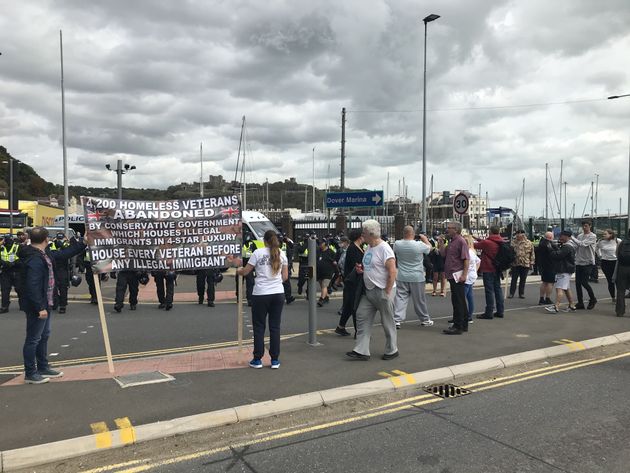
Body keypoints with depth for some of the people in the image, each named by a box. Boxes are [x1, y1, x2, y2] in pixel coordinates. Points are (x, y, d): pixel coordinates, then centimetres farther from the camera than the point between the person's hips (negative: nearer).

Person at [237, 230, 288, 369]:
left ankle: (257, 359, 14)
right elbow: (285, 276, 9)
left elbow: (245, 272, 1)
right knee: (275, 327, 9)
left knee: (259, 327, 8)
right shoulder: (282, 254, 6)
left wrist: (238, 270, 22)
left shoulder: (258, 252, -4)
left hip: (261, 294, -3)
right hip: (278, 294, 3)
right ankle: (275, 360, 14)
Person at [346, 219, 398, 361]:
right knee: (362, 317, 4)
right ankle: (361, 351, 8)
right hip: (369, 290, 9)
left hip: (383, 291, -9)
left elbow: (392, 271, -19)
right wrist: (361, 268, 4)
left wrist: (387, 292, -20)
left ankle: (392, 350, 21)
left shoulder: (384, 248, -15)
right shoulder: (369, 248, 12)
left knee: (387, 322, 5)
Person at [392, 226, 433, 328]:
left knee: (400, 298, 4)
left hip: (401, 277, 2)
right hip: (417, 277, -1)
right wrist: (425, 239, 25)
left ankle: (397, 320, -2)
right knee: (419, 299, 10)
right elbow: (429, 248, 6)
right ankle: (425, 320, 24)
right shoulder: (419, 245, -14)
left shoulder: (397, 244, -7)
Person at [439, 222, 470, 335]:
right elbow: (443, 254, 17)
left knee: (457, 301, -6)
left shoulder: (461, 241, -12)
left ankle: (458, 327, -1)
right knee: (460, 301, 15)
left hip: (458, 275, -10)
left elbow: (466, 259, -18)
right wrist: (441, 244, 5)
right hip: (452, 276, 10)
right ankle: (464, 325, 24)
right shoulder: (451, 241, 16)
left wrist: (464, 274, -23)